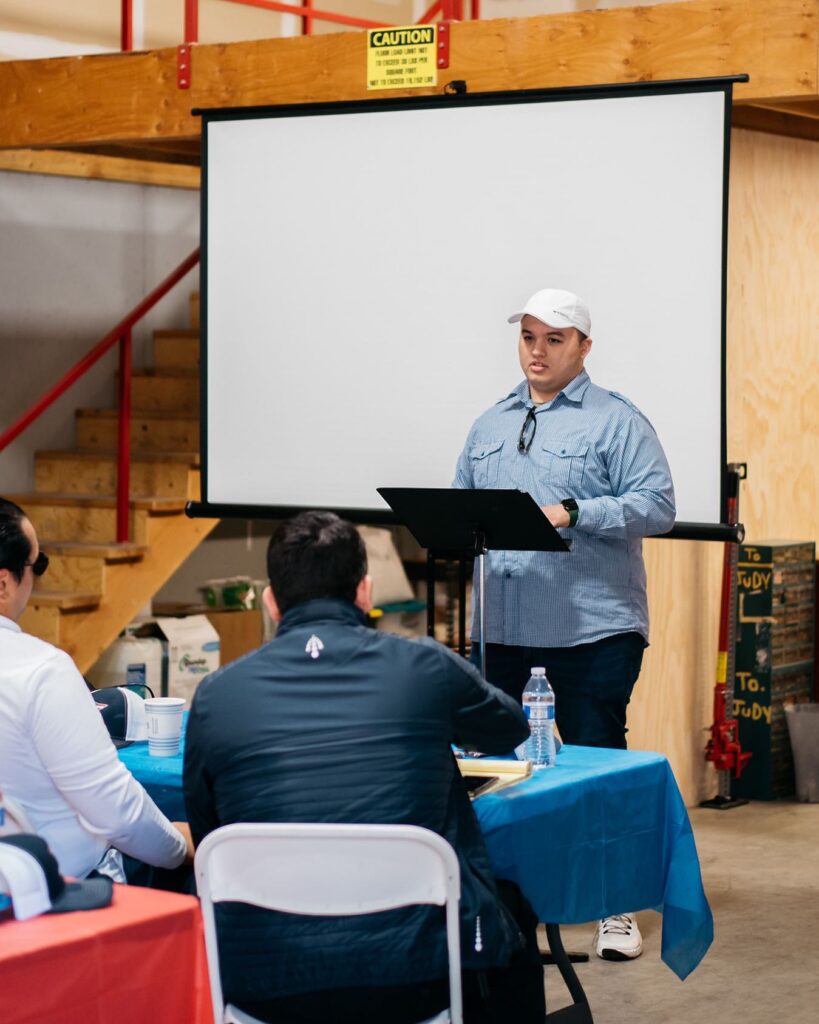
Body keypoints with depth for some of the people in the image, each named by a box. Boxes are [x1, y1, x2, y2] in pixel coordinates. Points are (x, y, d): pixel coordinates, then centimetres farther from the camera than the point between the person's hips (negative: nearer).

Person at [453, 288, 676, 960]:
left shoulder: (617, 421, -1)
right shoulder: (490, 426, 18)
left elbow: (656, 506, -10)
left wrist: (572, 515, -20)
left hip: (593, 628, -5)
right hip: (501, 628, 6)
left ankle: (618, 909, 7)